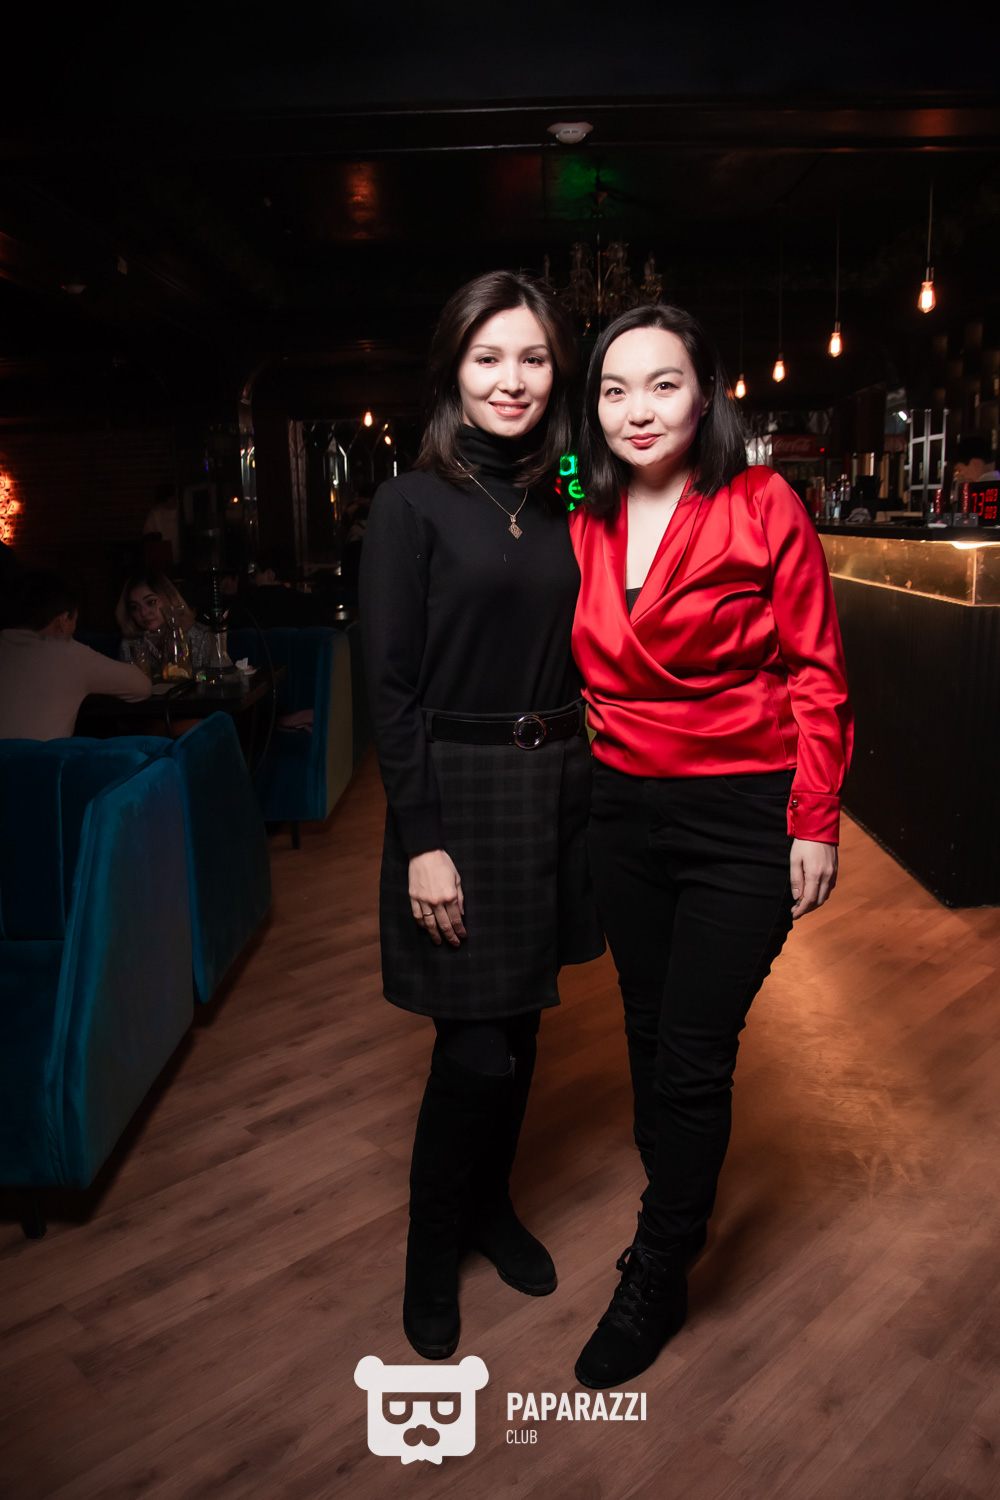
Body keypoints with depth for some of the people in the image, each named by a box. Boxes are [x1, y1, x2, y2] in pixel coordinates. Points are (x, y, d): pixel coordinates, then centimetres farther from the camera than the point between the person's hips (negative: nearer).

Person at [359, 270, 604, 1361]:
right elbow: (389, 687, -11)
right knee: (477, 1049, 1)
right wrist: (423, 841, -15)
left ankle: (489, 1206, 40)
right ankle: (432, 1253, 27)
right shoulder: (412, 505, -7)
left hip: (556, 790, 6)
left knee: (520, 1026, 16)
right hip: (459, 795, -5)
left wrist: (585, 783, 9)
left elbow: (572, 664, 13)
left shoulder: (558, 509, 10)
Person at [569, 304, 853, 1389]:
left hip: (742, 818, -4)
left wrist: (815, 822, -9)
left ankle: (656, 1279, 25)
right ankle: (677, 1209, 43)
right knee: (648, 1036, 17)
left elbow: (816, 676, -7)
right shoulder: (587, 528, 4)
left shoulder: (763, 507, -9)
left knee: (693, 1059, 2)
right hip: (624, 810, 5)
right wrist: (593, 763, 8)